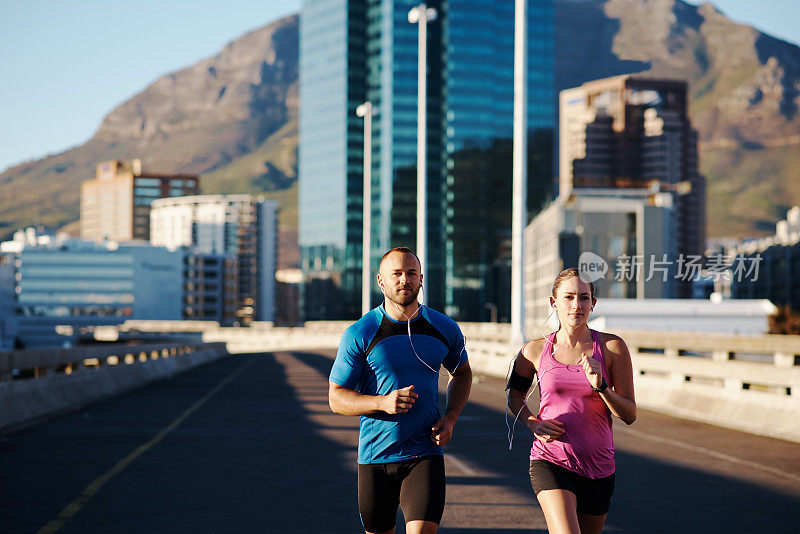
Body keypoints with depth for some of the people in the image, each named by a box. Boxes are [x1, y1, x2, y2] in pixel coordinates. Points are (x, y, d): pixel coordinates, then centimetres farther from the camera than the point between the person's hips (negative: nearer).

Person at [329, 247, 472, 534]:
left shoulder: (445, 329, 3)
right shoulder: (359, 334, -6)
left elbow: (461, 373, 22)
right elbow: (336, 397, -3)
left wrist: (450, 418, 4)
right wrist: (383, 403, -21)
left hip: (425, 454, 1)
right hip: (375, 457, 0)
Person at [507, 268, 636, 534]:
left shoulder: (612, 347, -3)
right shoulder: (535, 351, -1)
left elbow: (630, 414, -2)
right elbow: (515, 394, 19)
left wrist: (600, 386, -19)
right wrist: (533, 423, -1)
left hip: (598, 466, 2)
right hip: (551, 461, -2)